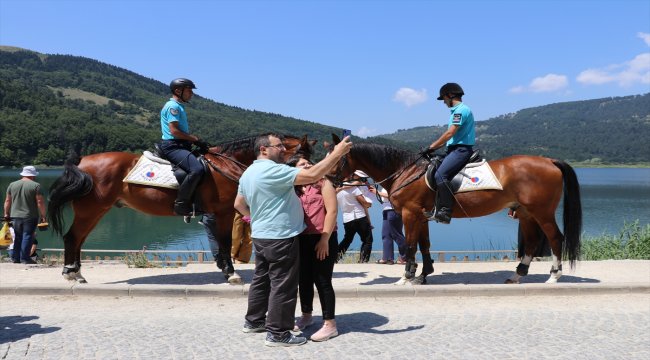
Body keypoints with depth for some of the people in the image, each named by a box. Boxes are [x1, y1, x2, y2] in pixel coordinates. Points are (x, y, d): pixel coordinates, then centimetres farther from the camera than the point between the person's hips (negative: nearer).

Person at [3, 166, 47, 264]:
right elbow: (40, 202, -11)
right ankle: (25, 258, -3)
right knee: (27, 237, -1)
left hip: (16, 216, 5)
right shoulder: (35, 185, -7)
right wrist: (43, 215, -6)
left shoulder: (12, 185, 7)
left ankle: (15, 258, 17)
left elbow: (7, 201, 11)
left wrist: (6, 214, 19)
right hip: (30, 216, -5)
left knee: (17, 237, 14)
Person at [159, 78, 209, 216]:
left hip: (181, 146, 11)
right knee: (197, 169, -30)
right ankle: (181, 204, -26)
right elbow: (174, 131, -17)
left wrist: (195, 139, 8)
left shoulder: (179, 107, 23)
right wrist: (195, 139, -12)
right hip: (172, 146, -11)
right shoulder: (172, 106, -8)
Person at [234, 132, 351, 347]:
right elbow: (312, 176, -28)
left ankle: (254, 321, 30)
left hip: (261, 236, 10)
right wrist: (337, 153, -23)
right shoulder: (273, 170, -21)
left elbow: (239, 204, 20)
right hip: (280, 237, -10)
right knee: (283, 285, -3)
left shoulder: (248, 173, 10)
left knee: (261, 279, 19)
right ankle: (277, 333, 3)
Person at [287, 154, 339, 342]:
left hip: (323, 239, -5)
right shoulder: (293, 190, 10)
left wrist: (324, 239, -15)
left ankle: (330, 325, 5)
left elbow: (332, 211, -10)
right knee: (304, 279, 14)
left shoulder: (323, 183, -4)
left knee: (322, 281, -3)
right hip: (302, 240, 5)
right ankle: (306, 316, 32)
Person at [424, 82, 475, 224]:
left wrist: (433, 146, -11)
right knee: (433, 170, 9)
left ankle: (445, 212, -27)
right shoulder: (458, 110, 22)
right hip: (455, 149, 11)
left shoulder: (461, 110, -10)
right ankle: (438, 209, 7)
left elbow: (450, 133, -17)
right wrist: (436, 145, 15)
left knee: (440, 174, -26)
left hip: (461, 149, -11)